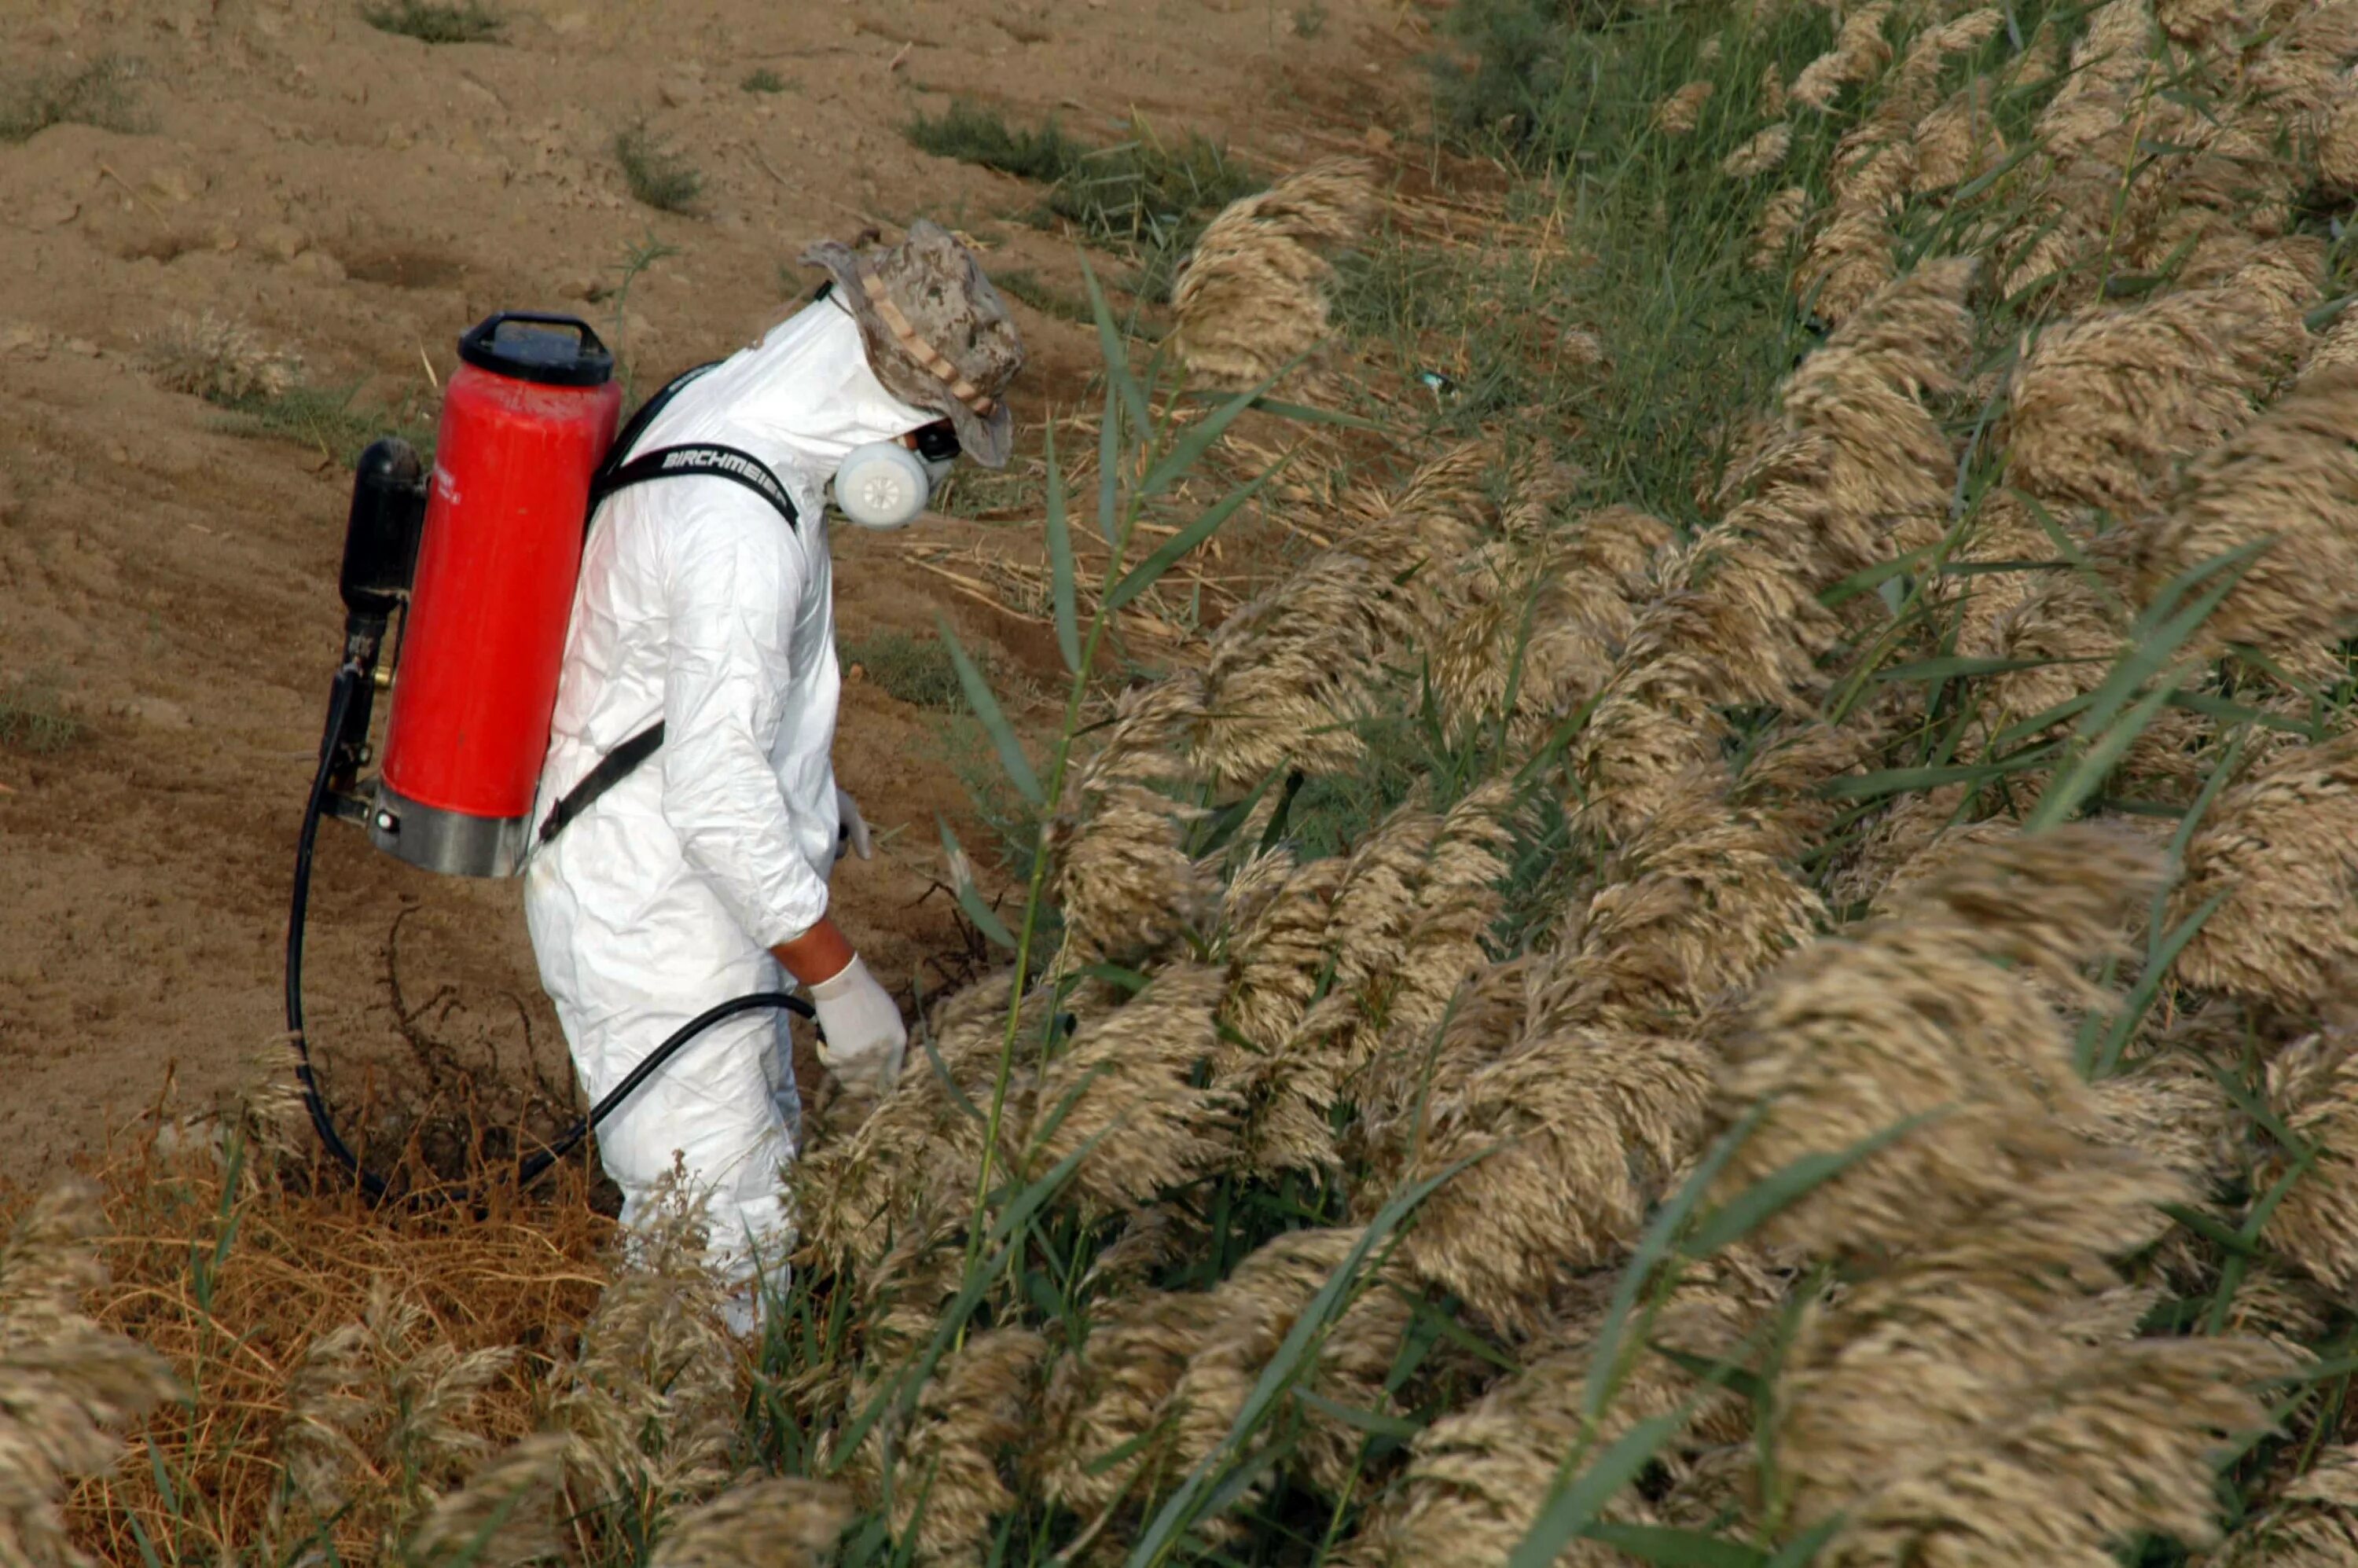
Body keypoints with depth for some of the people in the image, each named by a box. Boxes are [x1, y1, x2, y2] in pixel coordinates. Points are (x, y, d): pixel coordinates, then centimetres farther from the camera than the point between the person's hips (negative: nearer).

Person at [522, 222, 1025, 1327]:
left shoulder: (707, 411, 3)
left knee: (759, 1193, 19)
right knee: (717, 1240, -6)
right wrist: (839, 980, -25)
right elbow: (716, 795, -32)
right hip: (655, 928, -11)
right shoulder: (738, 521, -28)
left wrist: (808, 792, 30)